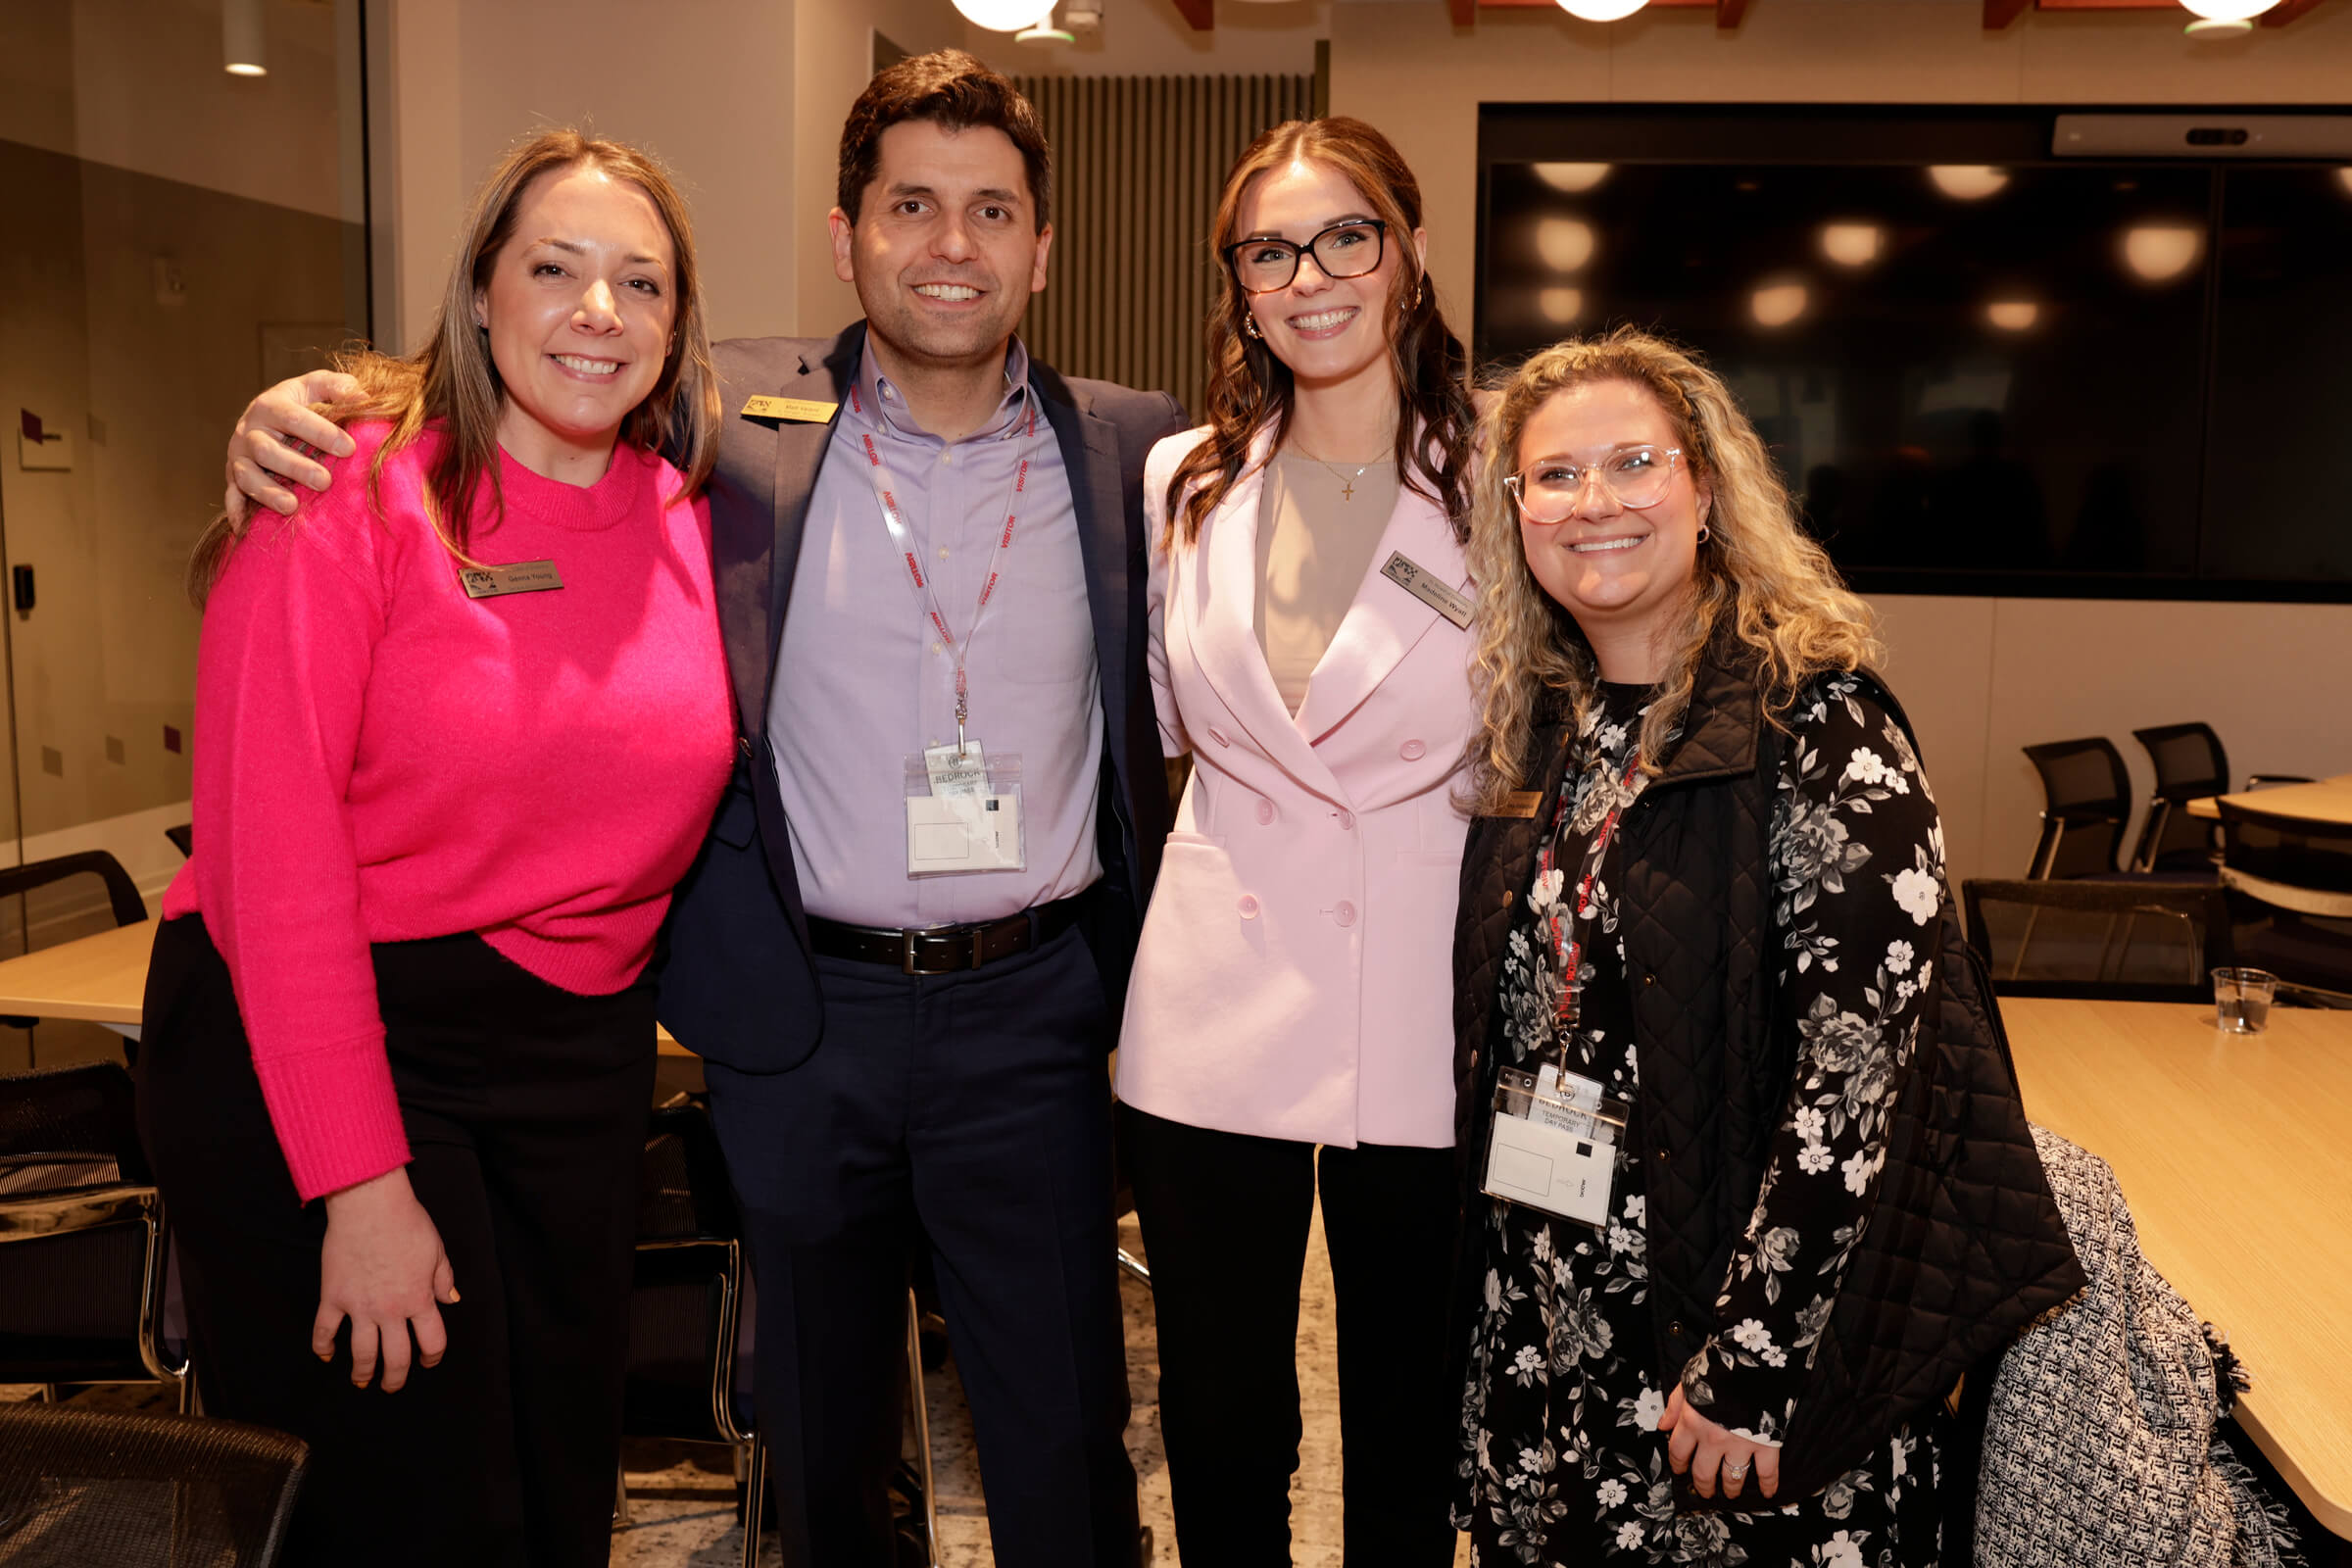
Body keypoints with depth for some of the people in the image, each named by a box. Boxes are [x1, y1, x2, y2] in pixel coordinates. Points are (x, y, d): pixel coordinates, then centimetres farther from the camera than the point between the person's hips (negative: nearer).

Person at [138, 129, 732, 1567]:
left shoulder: (690, 519, 2)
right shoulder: (349, 487, -12)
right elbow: (270, 842, -17)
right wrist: (360, 1179, -19)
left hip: (577, 1056, 5)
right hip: (306, 1052, -4)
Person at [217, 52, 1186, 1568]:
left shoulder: (1134, 448, 1)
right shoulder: (738, 420, -2)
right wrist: (301, 412, -11)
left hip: (1032, 1009, 0)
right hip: (802, 1016, 1)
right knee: (822, 1438, 19)